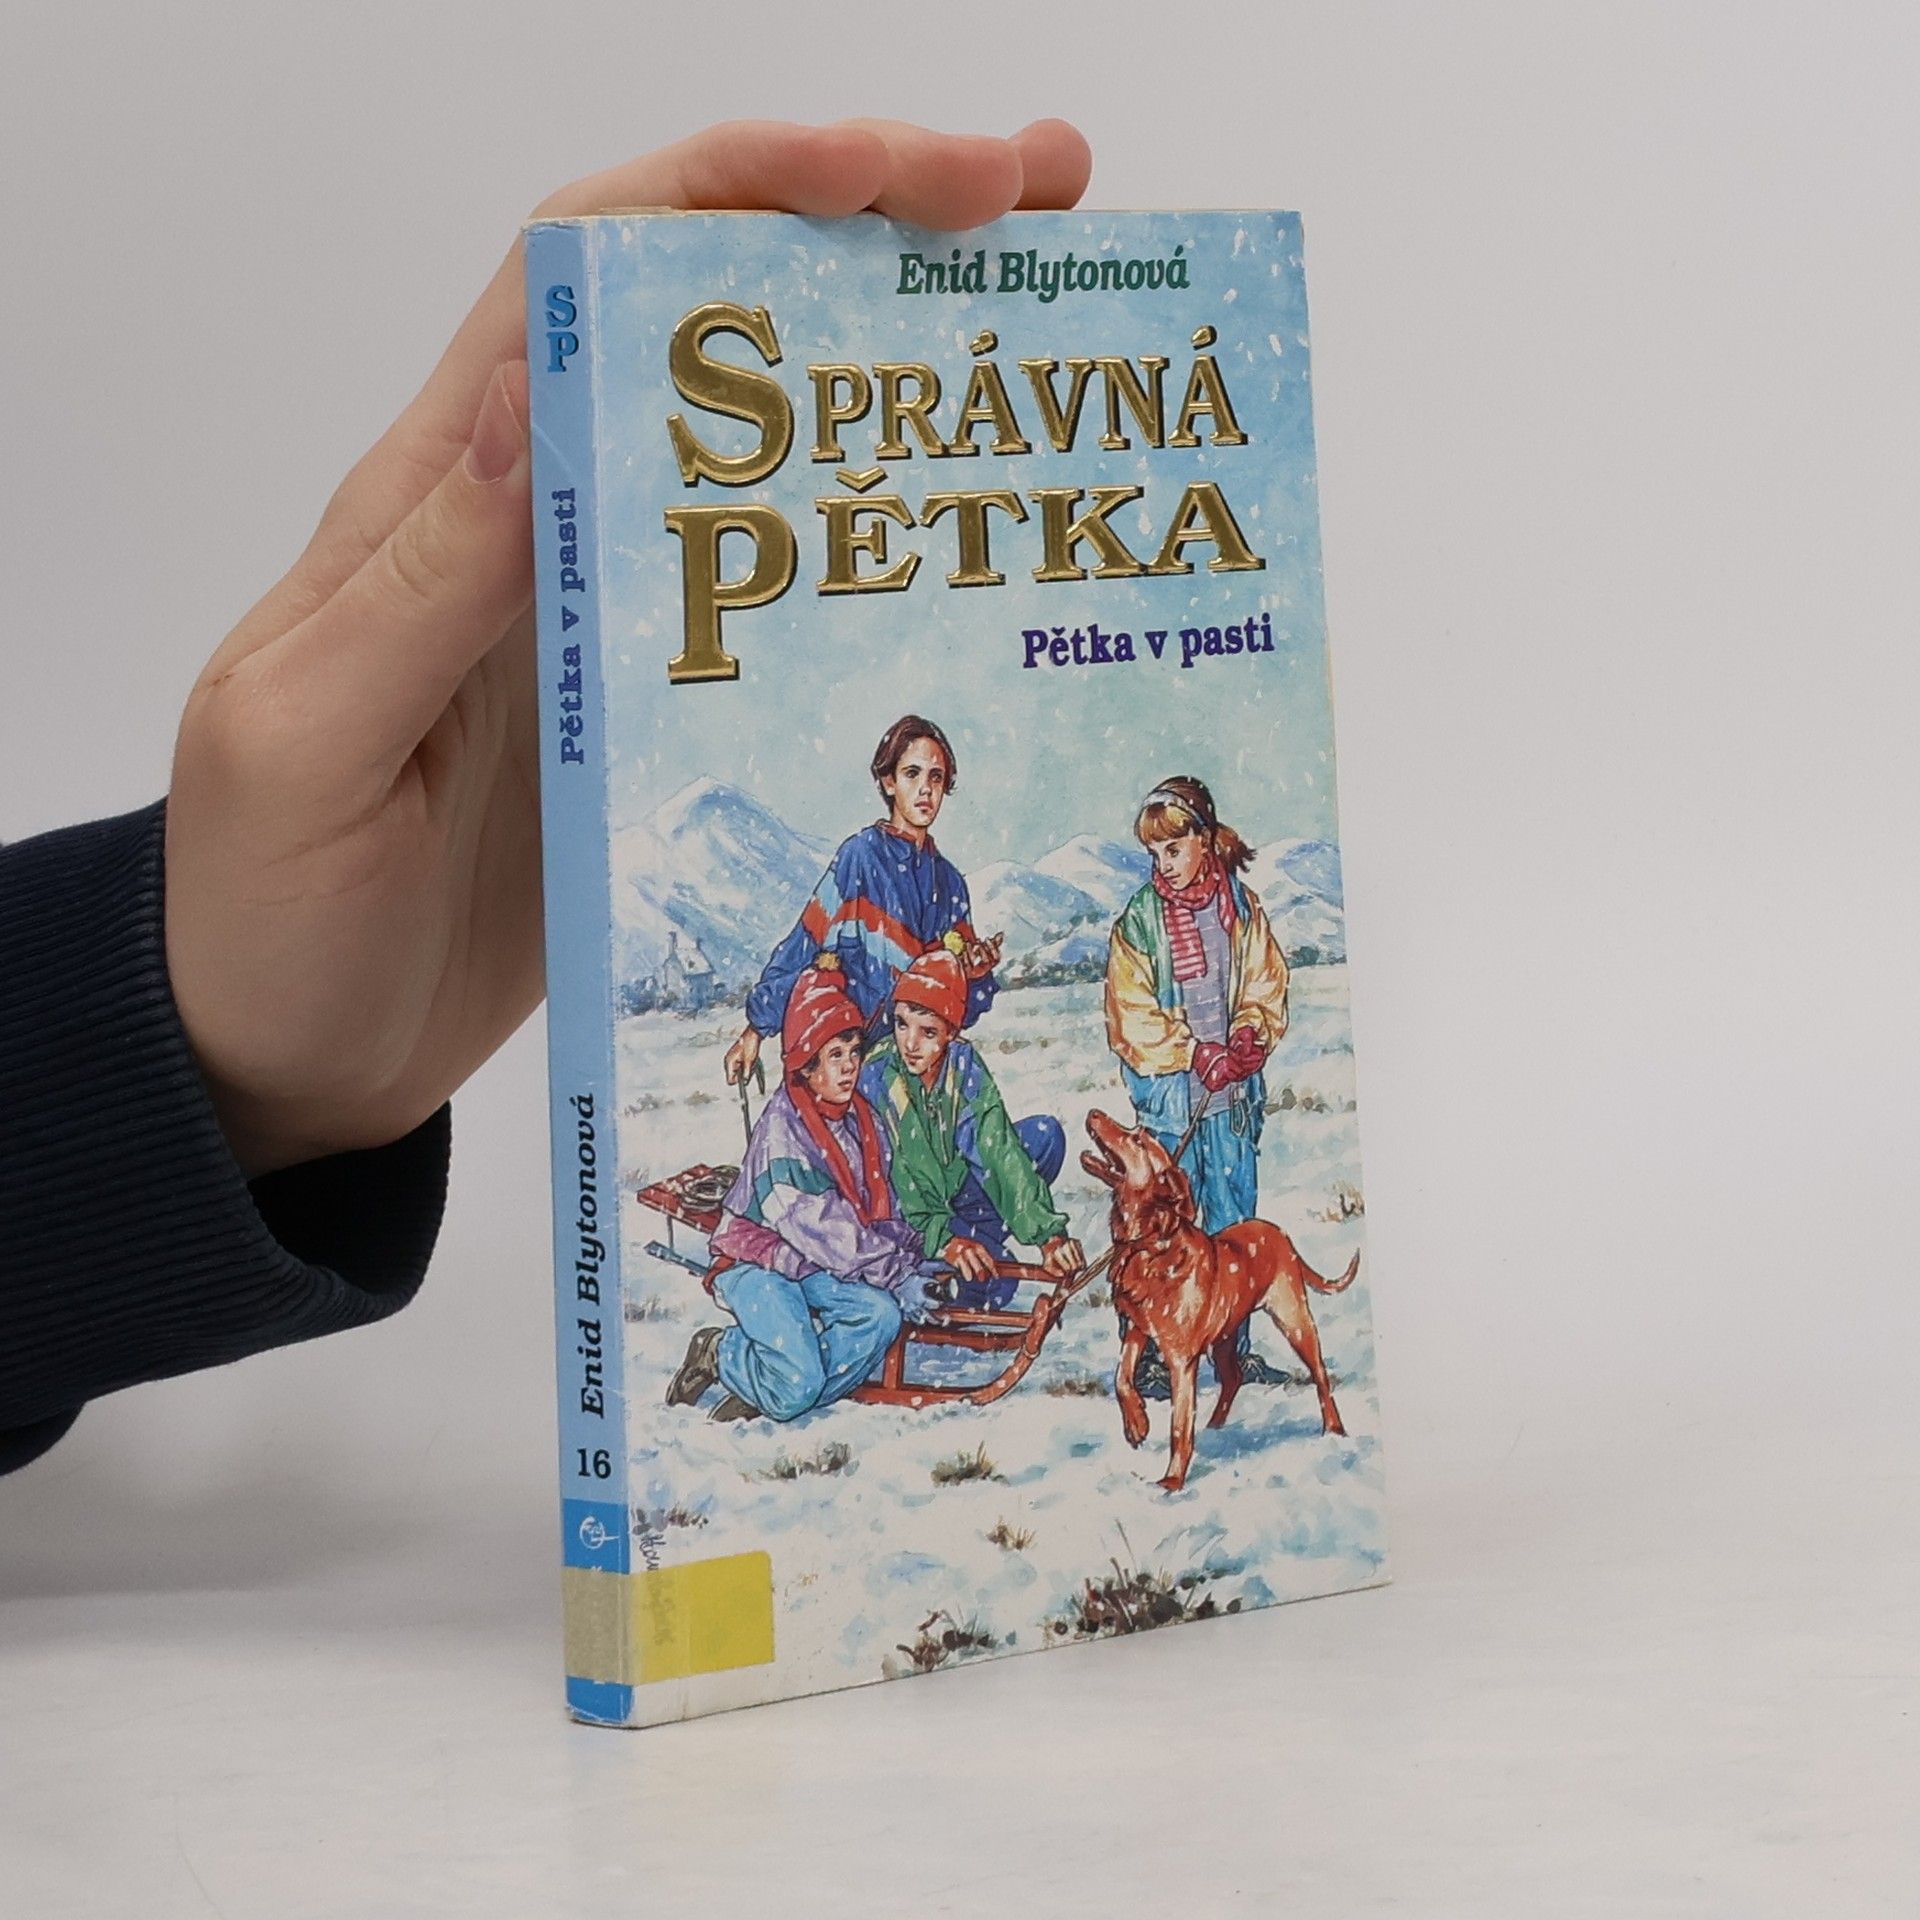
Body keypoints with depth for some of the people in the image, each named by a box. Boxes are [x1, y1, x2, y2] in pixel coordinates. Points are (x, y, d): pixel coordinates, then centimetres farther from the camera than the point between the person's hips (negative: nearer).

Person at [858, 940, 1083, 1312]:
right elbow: (891, 1179, -24)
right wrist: (943, 1239, -38)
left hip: (959, 1193, 5)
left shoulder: (965, 1065, -13)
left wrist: (1048, 1233, -31)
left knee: (1045, 1134, -16)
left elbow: (1001, 1151, -20)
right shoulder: (874, 1077, -22)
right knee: (995, 1282, -31)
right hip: (904, 1216, -5)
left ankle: (977, 1238, -5)